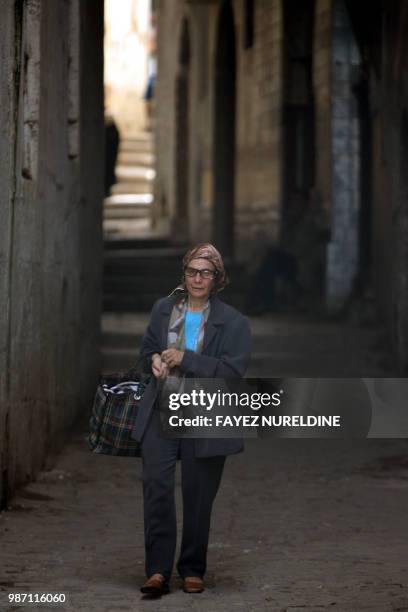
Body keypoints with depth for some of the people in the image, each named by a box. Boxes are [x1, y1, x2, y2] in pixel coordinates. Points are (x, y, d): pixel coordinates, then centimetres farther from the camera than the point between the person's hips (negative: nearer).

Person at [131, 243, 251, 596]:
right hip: (161, 413, 2)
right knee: (156, 488, -9)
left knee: (198, 497, 5)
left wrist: (185, 359, -17)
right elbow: (147, 349, 23)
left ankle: (193, 570, 20)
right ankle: (158, 570, -6)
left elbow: (233, 370, -12)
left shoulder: (233, 322, -3)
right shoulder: (164, 309, 9)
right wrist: (155, 361, -2)